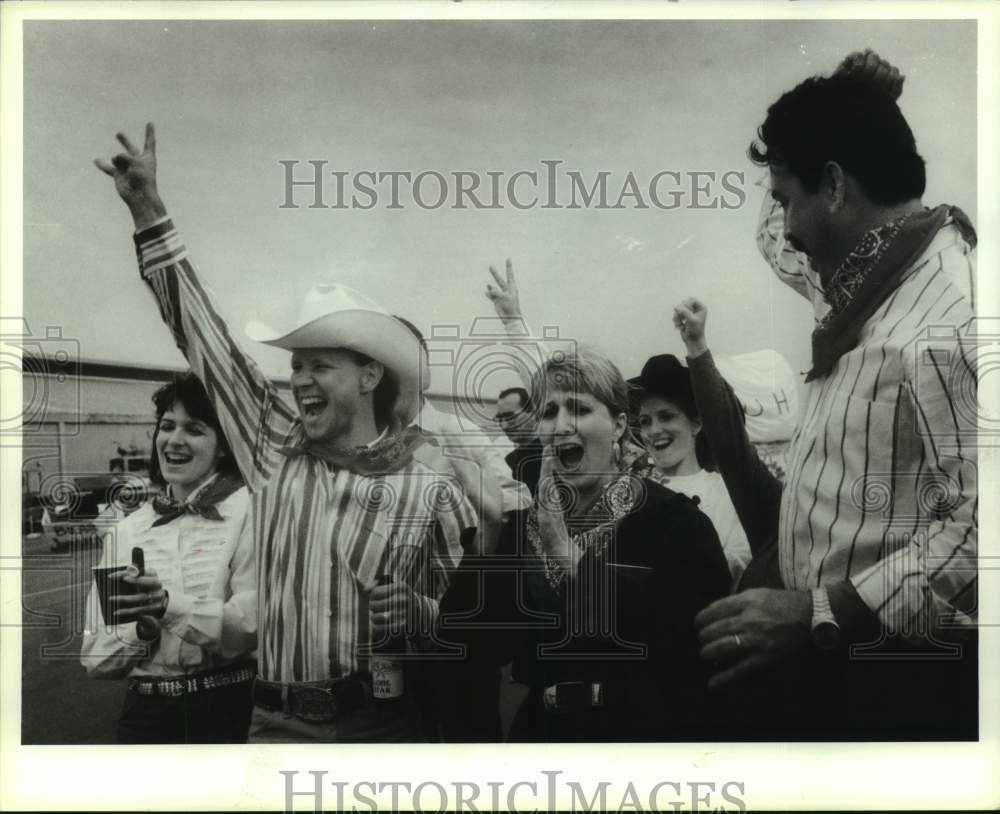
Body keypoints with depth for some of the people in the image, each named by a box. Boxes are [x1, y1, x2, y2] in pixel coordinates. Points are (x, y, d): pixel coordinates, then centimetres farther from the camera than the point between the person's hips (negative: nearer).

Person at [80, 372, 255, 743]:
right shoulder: (124, 532, 3)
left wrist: (171, 606, -27)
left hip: (228, 710, -3)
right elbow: (95, 658, 2)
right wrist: (141, 630, -16)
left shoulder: (249, 510, -8)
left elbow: (257, 624, -16)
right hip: (146, 713, 3)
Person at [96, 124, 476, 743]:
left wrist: (417, 612, -21)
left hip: (385, 723, -2)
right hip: (280, 723, 3)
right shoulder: (278, 452, 2)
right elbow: (208, 340, 4)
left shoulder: (432, 492, -8)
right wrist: (149, 213, 5)